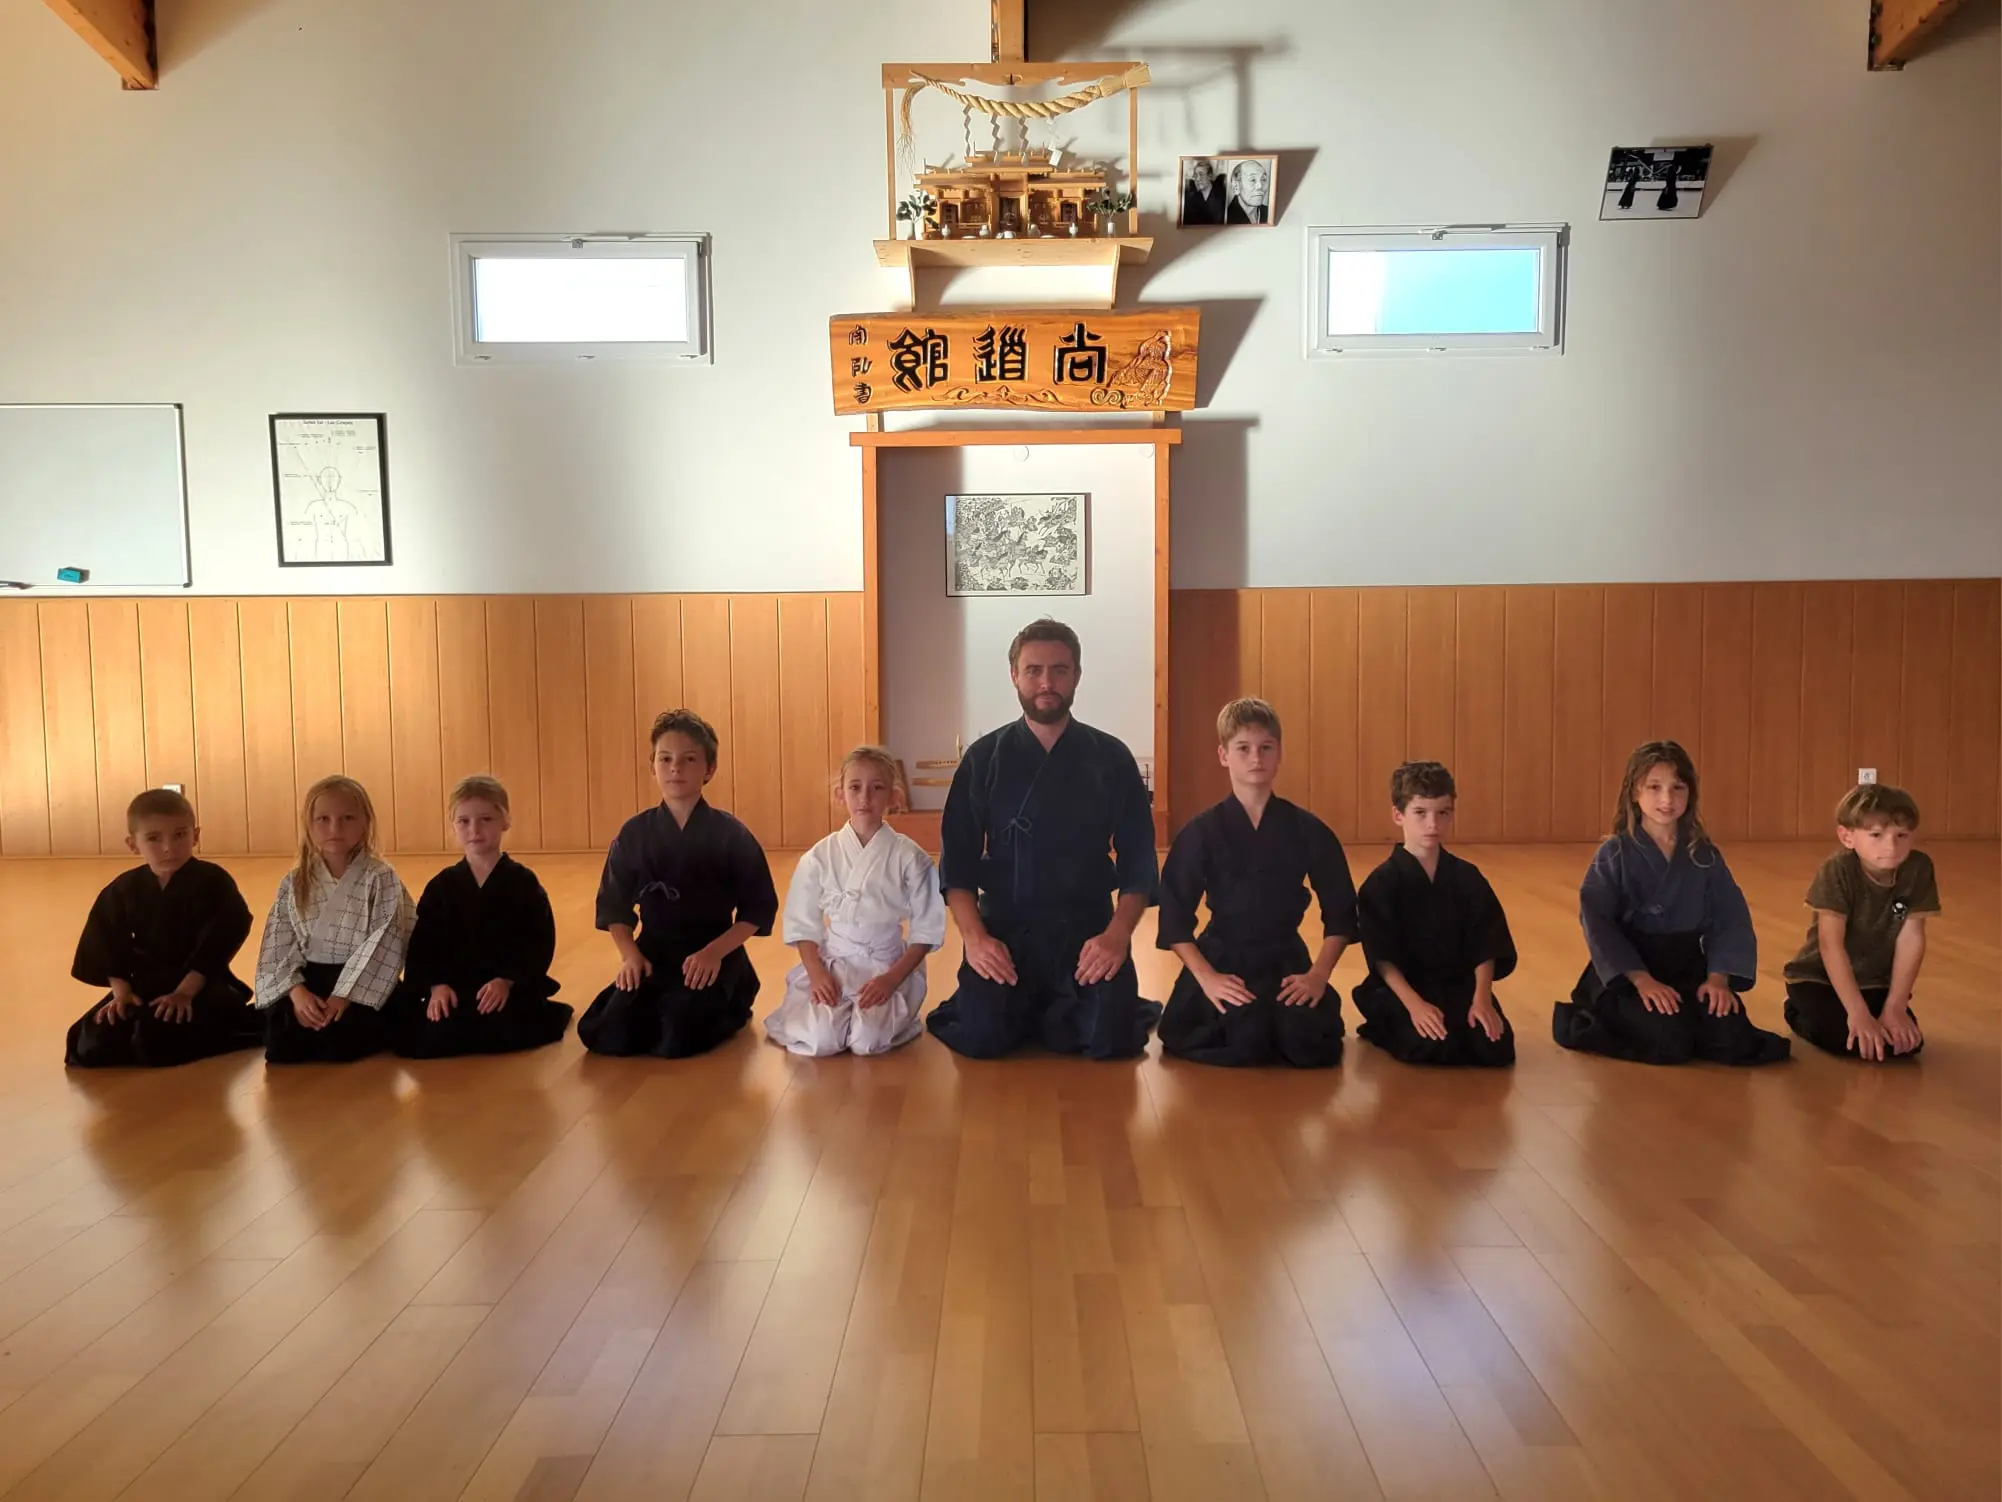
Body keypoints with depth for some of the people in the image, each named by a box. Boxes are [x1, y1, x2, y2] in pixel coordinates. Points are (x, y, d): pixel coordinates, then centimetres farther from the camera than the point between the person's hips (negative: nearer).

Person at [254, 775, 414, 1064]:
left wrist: (344, 995, -21)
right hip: (308, 980, 4)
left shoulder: (381, 879, -6)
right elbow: (279, 946, 0)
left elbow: (382, 946, -14)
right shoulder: (294, 884, 6)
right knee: (281, 1044, -17)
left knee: (338, 1043, -25)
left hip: (361, 986, -3)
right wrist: (297, 991, -17)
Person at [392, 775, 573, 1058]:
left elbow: (539, 942, -6)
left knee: (502, 1033, -30)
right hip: (453, 990, 2)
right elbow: (422, 942, 3)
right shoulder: (441, 885, 6)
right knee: (426, 1039, -23)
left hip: (510, 987, -2)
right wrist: (436, 985, -13)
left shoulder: (522, 882, -1)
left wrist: (507, 980, -19)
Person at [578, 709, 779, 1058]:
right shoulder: (633, 834, 0)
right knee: (607, 1036, -18)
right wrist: (629, 954, -8)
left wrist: (715, 951, -16)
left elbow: (759, 907, -4)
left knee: (677, 1040, -26)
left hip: (713, 957, -3)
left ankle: (731, 1008, 8)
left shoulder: (730, 834, -7)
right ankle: (660, 1010, 15)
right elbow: (614, 905, 8)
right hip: (652, 956, 3)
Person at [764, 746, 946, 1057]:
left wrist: (892, 978, -13)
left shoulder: (909, 857, -7)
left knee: (868, 1041, -24)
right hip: (831, 965, 1)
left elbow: (926, 929, -3)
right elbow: (803, 923, 4)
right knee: (821, 1040, -21)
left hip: (888, 967, -1)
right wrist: (816, 973, -11)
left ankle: (892, 1014, 11)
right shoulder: (820, 856, -3)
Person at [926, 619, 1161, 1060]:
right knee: (980, 1037, -20)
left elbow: (1138, 860, 1)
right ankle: (1027, 1013, 16)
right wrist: (974, 936, -14)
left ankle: (1056, 1016, 15)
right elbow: (957, 860, 0)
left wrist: (1117, 934, -14)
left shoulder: (1111, 758, 1)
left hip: (1087, 928, 0)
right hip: (1004, 927, 0)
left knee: (1110, 1039, -21)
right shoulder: (984, 758, 1)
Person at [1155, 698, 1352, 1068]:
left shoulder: (1308, 830, -1)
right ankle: (1234, 1021, 10)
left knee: (1312, 1045, -23)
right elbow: (1175, 918, -6)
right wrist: (1207, 977, -17)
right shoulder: (1201, 832, -6)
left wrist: (1318, 975, -9)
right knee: (1247, 1042, -29)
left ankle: (1274, 1019, 14)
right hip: (1221, 959, -2)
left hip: (1286, 960, 2)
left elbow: (1340, 911, 3)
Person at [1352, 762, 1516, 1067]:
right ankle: (1384, 1028, 5)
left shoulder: (1467, 877, 2)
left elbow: (1485, 947, 0)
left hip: (1460, 987, 3)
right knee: (1435, 1046, -29)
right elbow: (1383, 958, -13)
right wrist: (1414, 1004, -25)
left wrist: (1481, 998, -15)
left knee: (1496, 1049, -19)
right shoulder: (1381, 883, -9)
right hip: (1402, 988, -3)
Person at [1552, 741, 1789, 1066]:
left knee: (1733, 1040, -19)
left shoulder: (1705, 856, 4)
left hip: (1688, 968, 4)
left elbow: (1730, 921, 3)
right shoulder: (1614, 855, -7)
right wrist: (1641, 979, -23)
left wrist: (1718, 977, -12)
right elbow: (1598, 924, -14)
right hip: (1626, 970, -4)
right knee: (1670, 1042, -28)